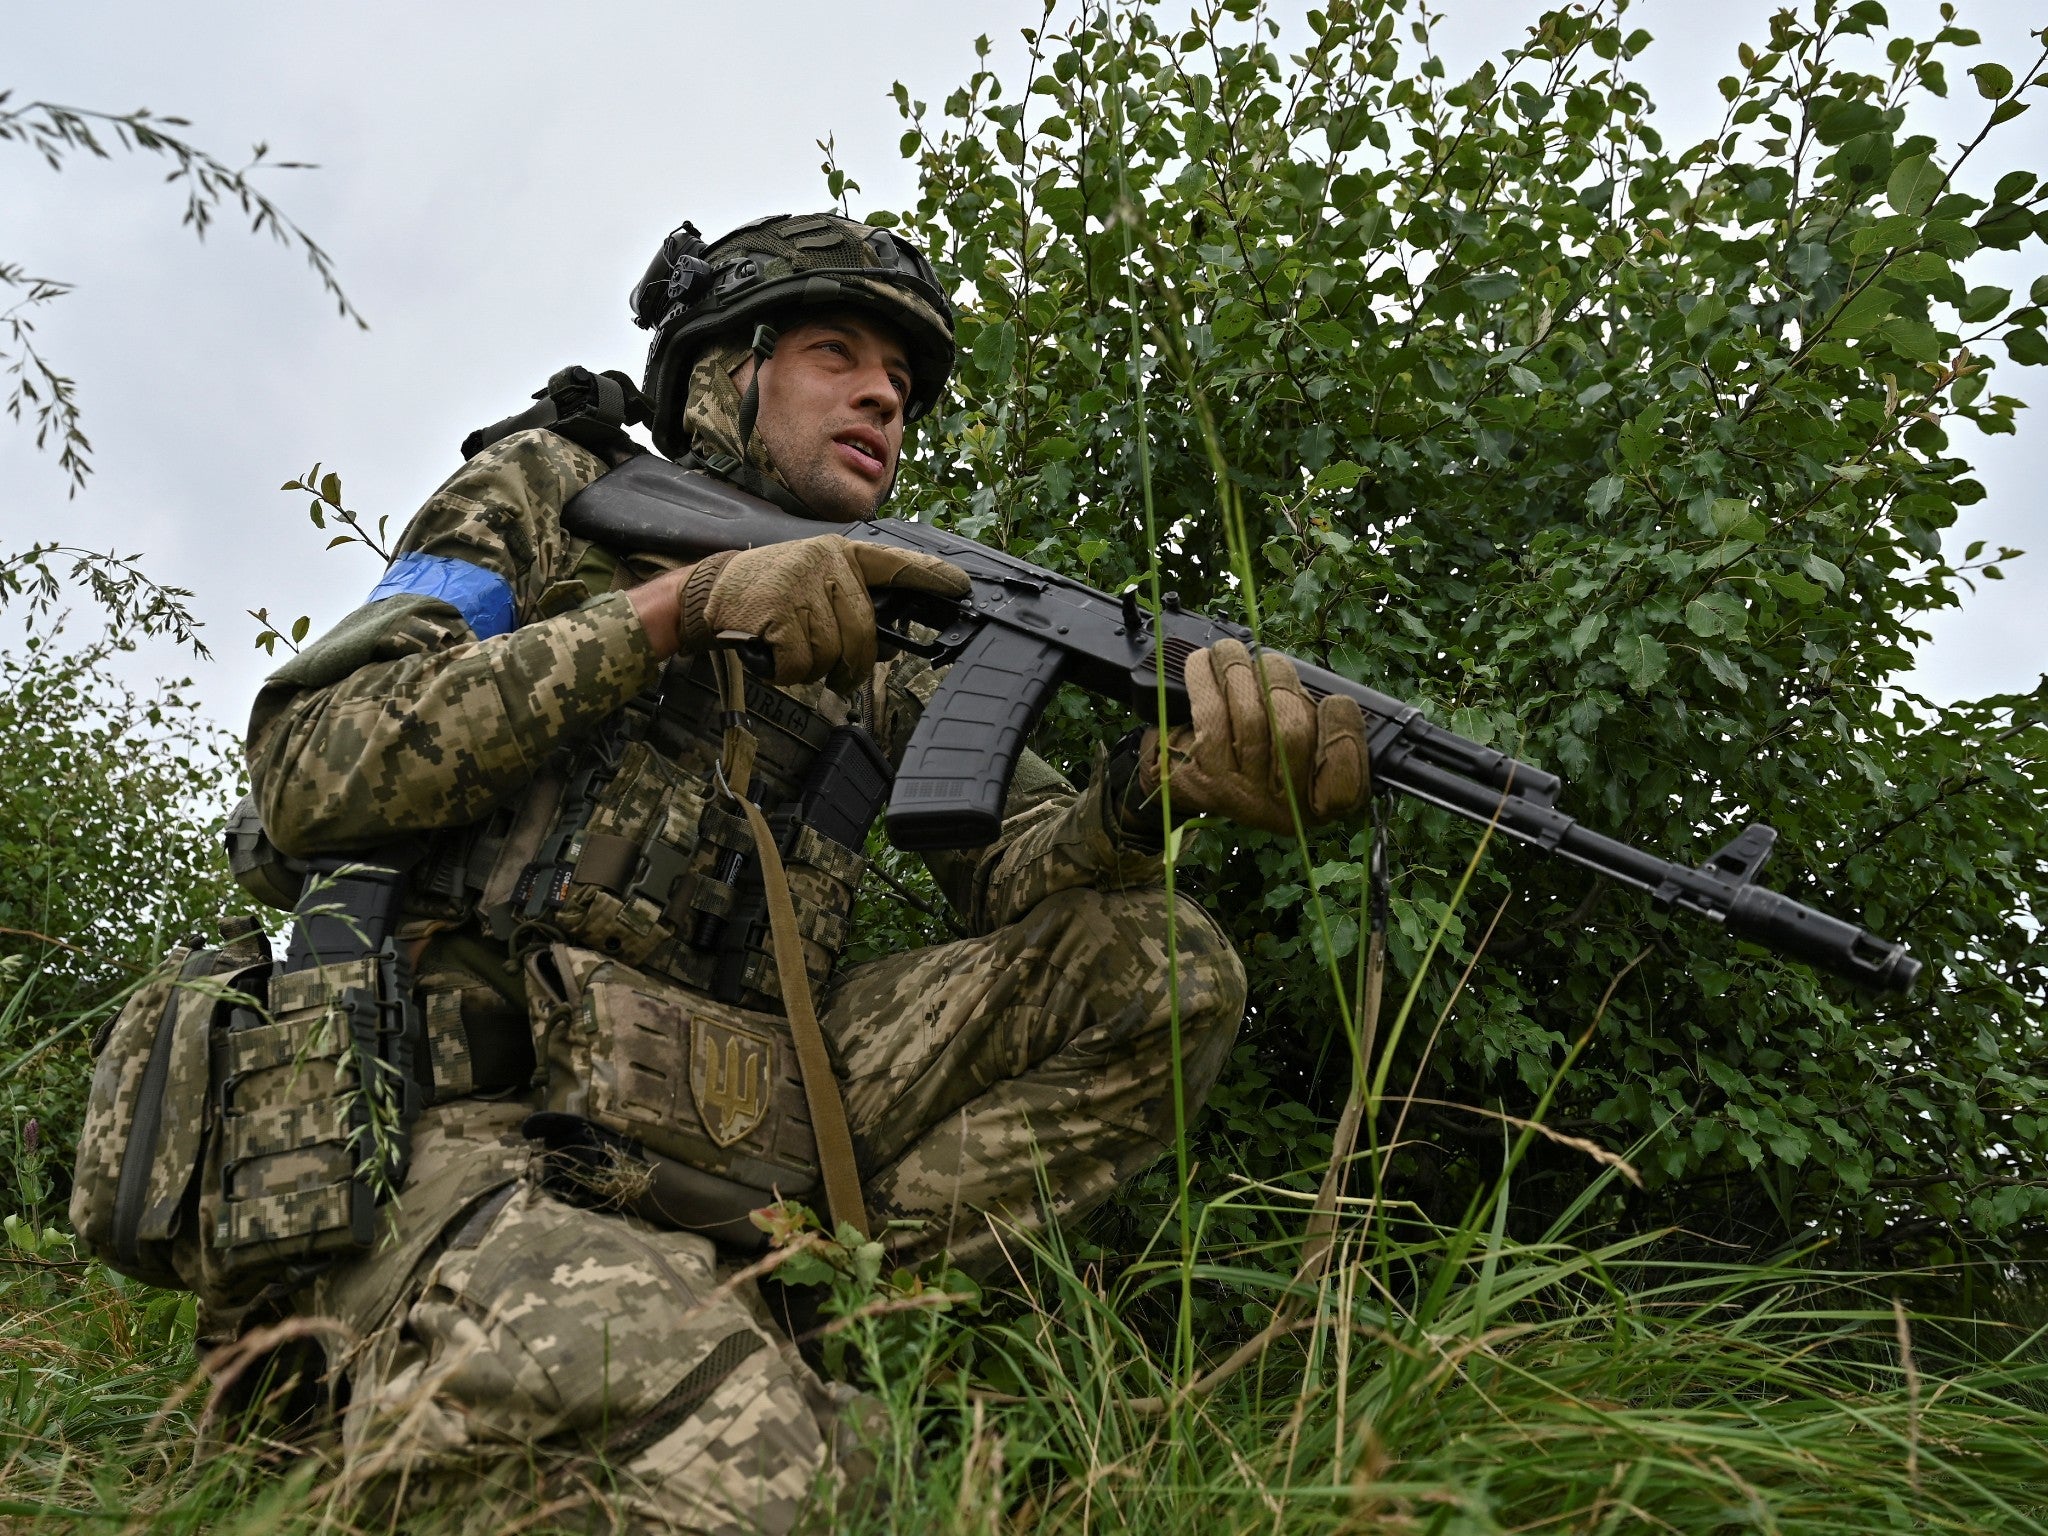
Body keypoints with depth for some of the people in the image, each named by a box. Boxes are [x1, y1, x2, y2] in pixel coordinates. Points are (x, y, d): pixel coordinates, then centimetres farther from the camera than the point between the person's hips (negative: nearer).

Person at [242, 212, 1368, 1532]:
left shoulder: (877, 658, 21)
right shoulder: (555, 490, 10)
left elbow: (1015, 871, 6)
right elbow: (309, 773, -4)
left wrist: (1157, 779, -18)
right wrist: (674, 608, -12)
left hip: (733, 1113, 6)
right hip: (471, 1113, -6)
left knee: (1164, 962, -9)